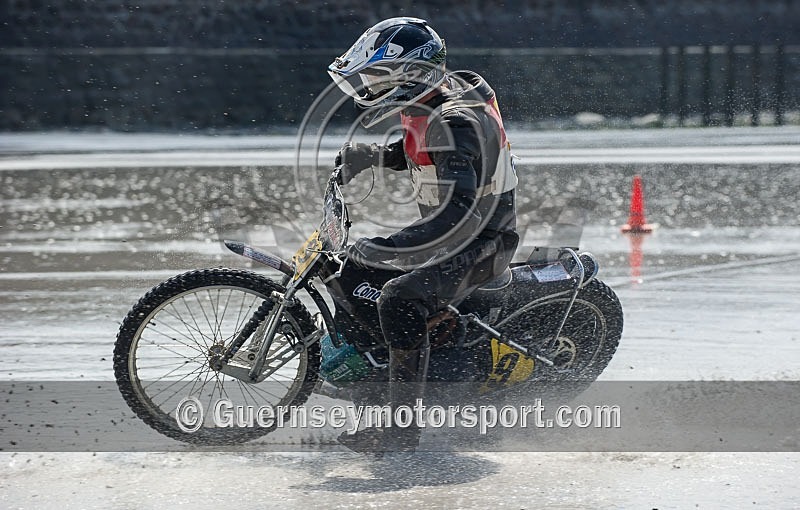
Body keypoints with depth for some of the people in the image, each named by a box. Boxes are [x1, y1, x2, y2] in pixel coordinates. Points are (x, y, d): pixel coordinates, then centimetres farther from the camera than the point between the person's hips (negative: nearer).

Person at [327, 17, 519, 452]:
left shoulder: (456, 124, -28)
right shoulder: (428, 105, 2)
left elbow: (459, 216, -37)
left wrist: (384, 248, -40)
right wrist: (373, 155, 8)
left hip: (478, 242, -11)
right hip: (444, 232, 11)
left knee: (400, 300, -30)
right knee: (354, 271, 13)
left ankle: (402, 430, -28)